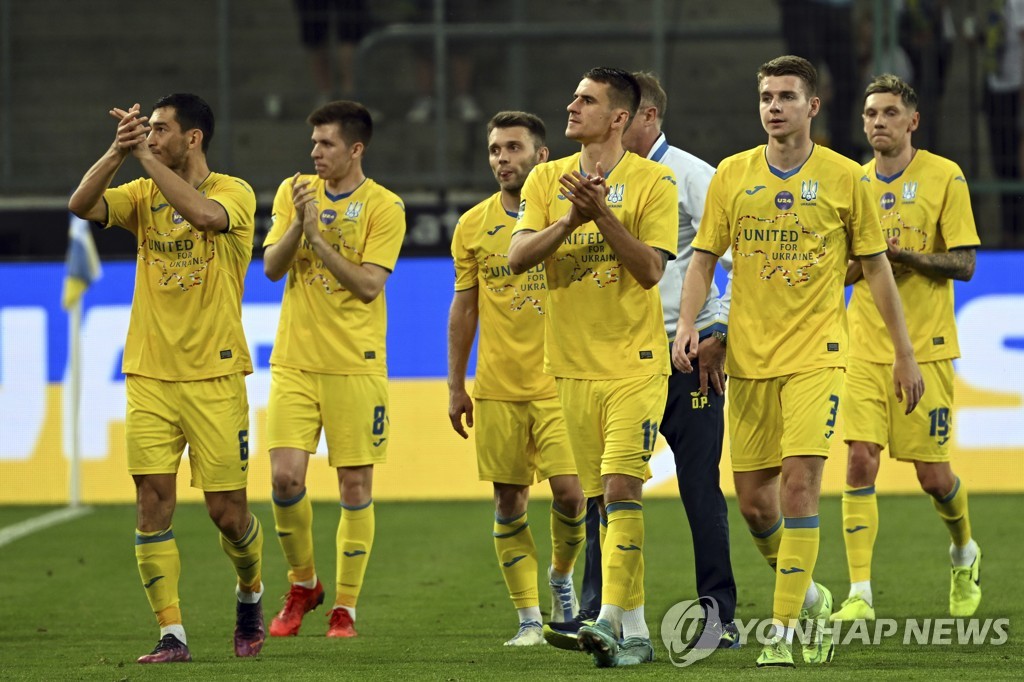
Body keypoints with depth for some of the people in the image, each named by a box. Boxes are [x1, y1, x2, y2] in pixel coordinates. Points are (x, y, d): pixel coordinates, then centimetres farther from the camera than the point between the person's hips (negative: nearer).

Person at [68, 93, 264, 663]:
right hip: (150, 376, 3)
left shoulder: (234, 193, -5)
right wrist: (118, 152, -21)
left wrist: (146, 157, -25)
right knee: (153, 503, -6)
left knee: (227, 510, 1)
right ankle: (172, 635, -4)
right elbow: (82, 205, -8)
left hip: (214, 378, -3)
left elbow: (204, 214, -28)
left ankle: (250, 593, 31)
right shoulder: (144, 196, 8)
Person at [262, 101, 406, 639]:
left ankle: (345, 606, 9)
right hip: (295, 359, 2)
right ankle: (302, 584, 15)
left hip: (355, 364, -2)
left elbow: (368, 286, -13)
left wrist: (317, 237, -18)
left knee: (355, 484, -1)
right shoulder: (294, 192, 8)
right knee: (285, 477, -7)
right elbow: (271, 268, 1)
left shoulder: (383, 207, -4)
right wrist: (298, 224, -15)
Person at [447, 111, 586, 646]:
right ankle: (529, 618, 8)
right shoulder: (473, 226, 6)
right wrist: (455, 386, 9)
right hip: (497, 388, 2)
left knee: (568, 490, -11)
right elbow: (464, 308, 11)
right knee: (510, 502, 2)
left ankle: (562, 574, 19)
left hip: (558, 381, -2)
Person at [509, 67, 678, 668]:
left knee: (621, 487, -18)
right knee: (603, 498, 7)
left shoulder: (653, 181, -5)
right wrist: (571, 219, -19)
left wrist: (602, 214, -23)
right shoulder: (548, 179, 7)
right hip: (575, 364, 4)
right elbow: (518, 257, -4)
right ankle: (636, 633, 13)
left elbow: (650, 269, -13)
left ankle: (611, 617, -22)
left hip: (636, 363, -4)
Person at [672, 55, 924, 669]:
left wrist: (905, 353, 6)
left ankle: (785, 631, -12)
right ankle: (808, 596, 31)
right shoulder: (732, 175, 4)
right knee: (753, 499, 5)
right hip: (748, 358, 3)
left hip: (816, 355, -3)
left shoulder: (845, 178, -1)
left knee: (799, 484, -16)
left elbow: (876, 267, 6)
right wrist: (688, 323, -10)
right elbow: (704, 256, 7)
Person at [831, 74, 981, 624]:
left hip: (925, 347, -3)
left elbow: (964, 264, -7)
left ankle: (964, 554, 33)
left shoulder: (944, 177, -3)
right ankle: (860, 594, -10)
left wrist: (902, 253, -21)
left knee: (932, 474, 1)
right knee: (860, 462, -10)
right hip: (866, 347, 3)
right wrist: (861, 259, -8)